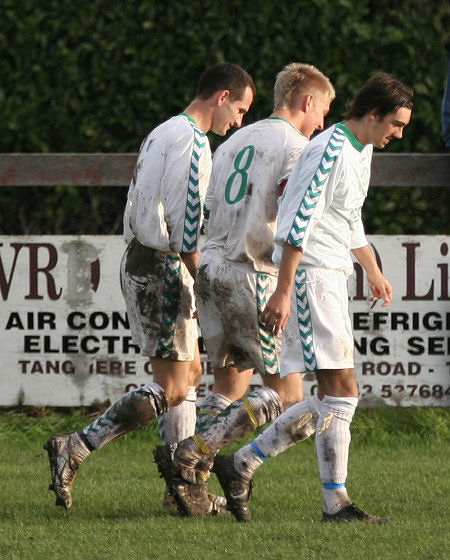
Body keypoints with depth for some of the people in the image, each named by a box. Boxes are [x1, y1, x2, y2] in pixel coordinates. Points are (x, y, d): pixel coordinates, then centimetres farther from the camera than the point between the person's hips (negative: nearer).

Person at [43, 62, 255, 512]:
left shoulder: (161, 134, 19)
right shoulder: (191, 139, -13)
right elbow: (184, 220, -19)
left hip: (140, 260, 11)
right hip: (163, 268, -11)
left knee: (189, 369, 17)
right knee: (171, 388, -10)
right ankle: (73, 450, -16)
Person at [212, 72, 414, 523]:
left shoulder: (361, 150, 16)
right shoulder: (330, 150, -15)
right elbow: (299, 224, -20)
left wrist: (373, 271, 39)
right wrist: (283, 293, -24)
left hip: (332, 278, 10)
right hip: (310, 275, -10)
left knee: (330, 401, 7)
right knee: (341, 389, -11)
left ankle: (240, 465, 14)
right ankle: (336, 503, -8)